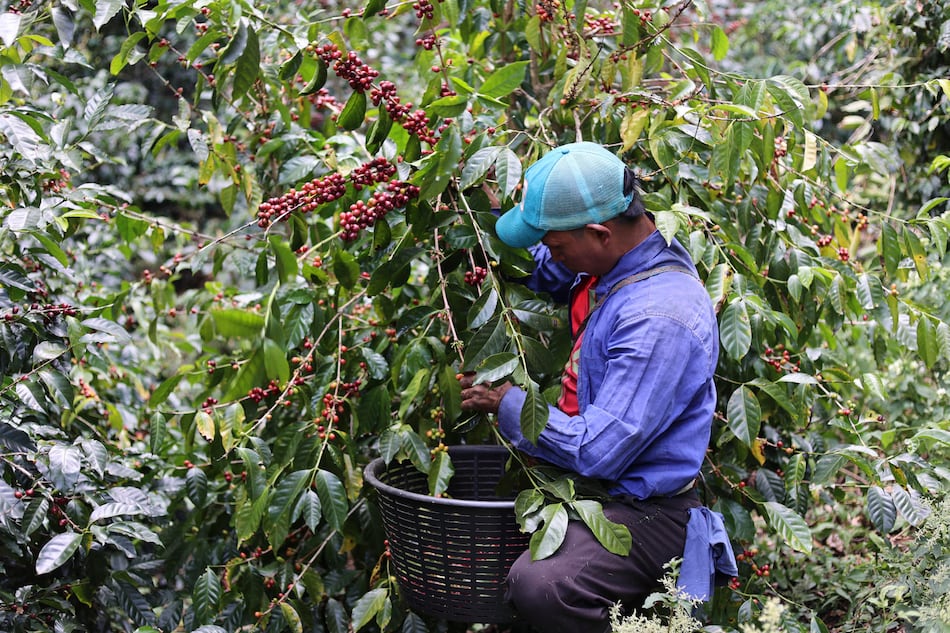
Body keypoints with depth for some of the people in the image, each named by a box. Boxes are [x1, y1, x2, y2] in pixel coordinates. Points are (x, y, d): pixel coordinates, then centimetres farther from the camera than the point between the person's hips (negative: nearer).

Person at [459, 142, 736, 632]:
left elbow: (596, 452, -26)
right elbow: (548, 273, 29)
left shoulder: (659, 321, -26)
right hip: (591, 494, 10)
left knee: (539, 585, -34)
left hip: (644, 514, -10)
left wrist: (507, 404, -14)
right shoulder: (619, 260, 4)